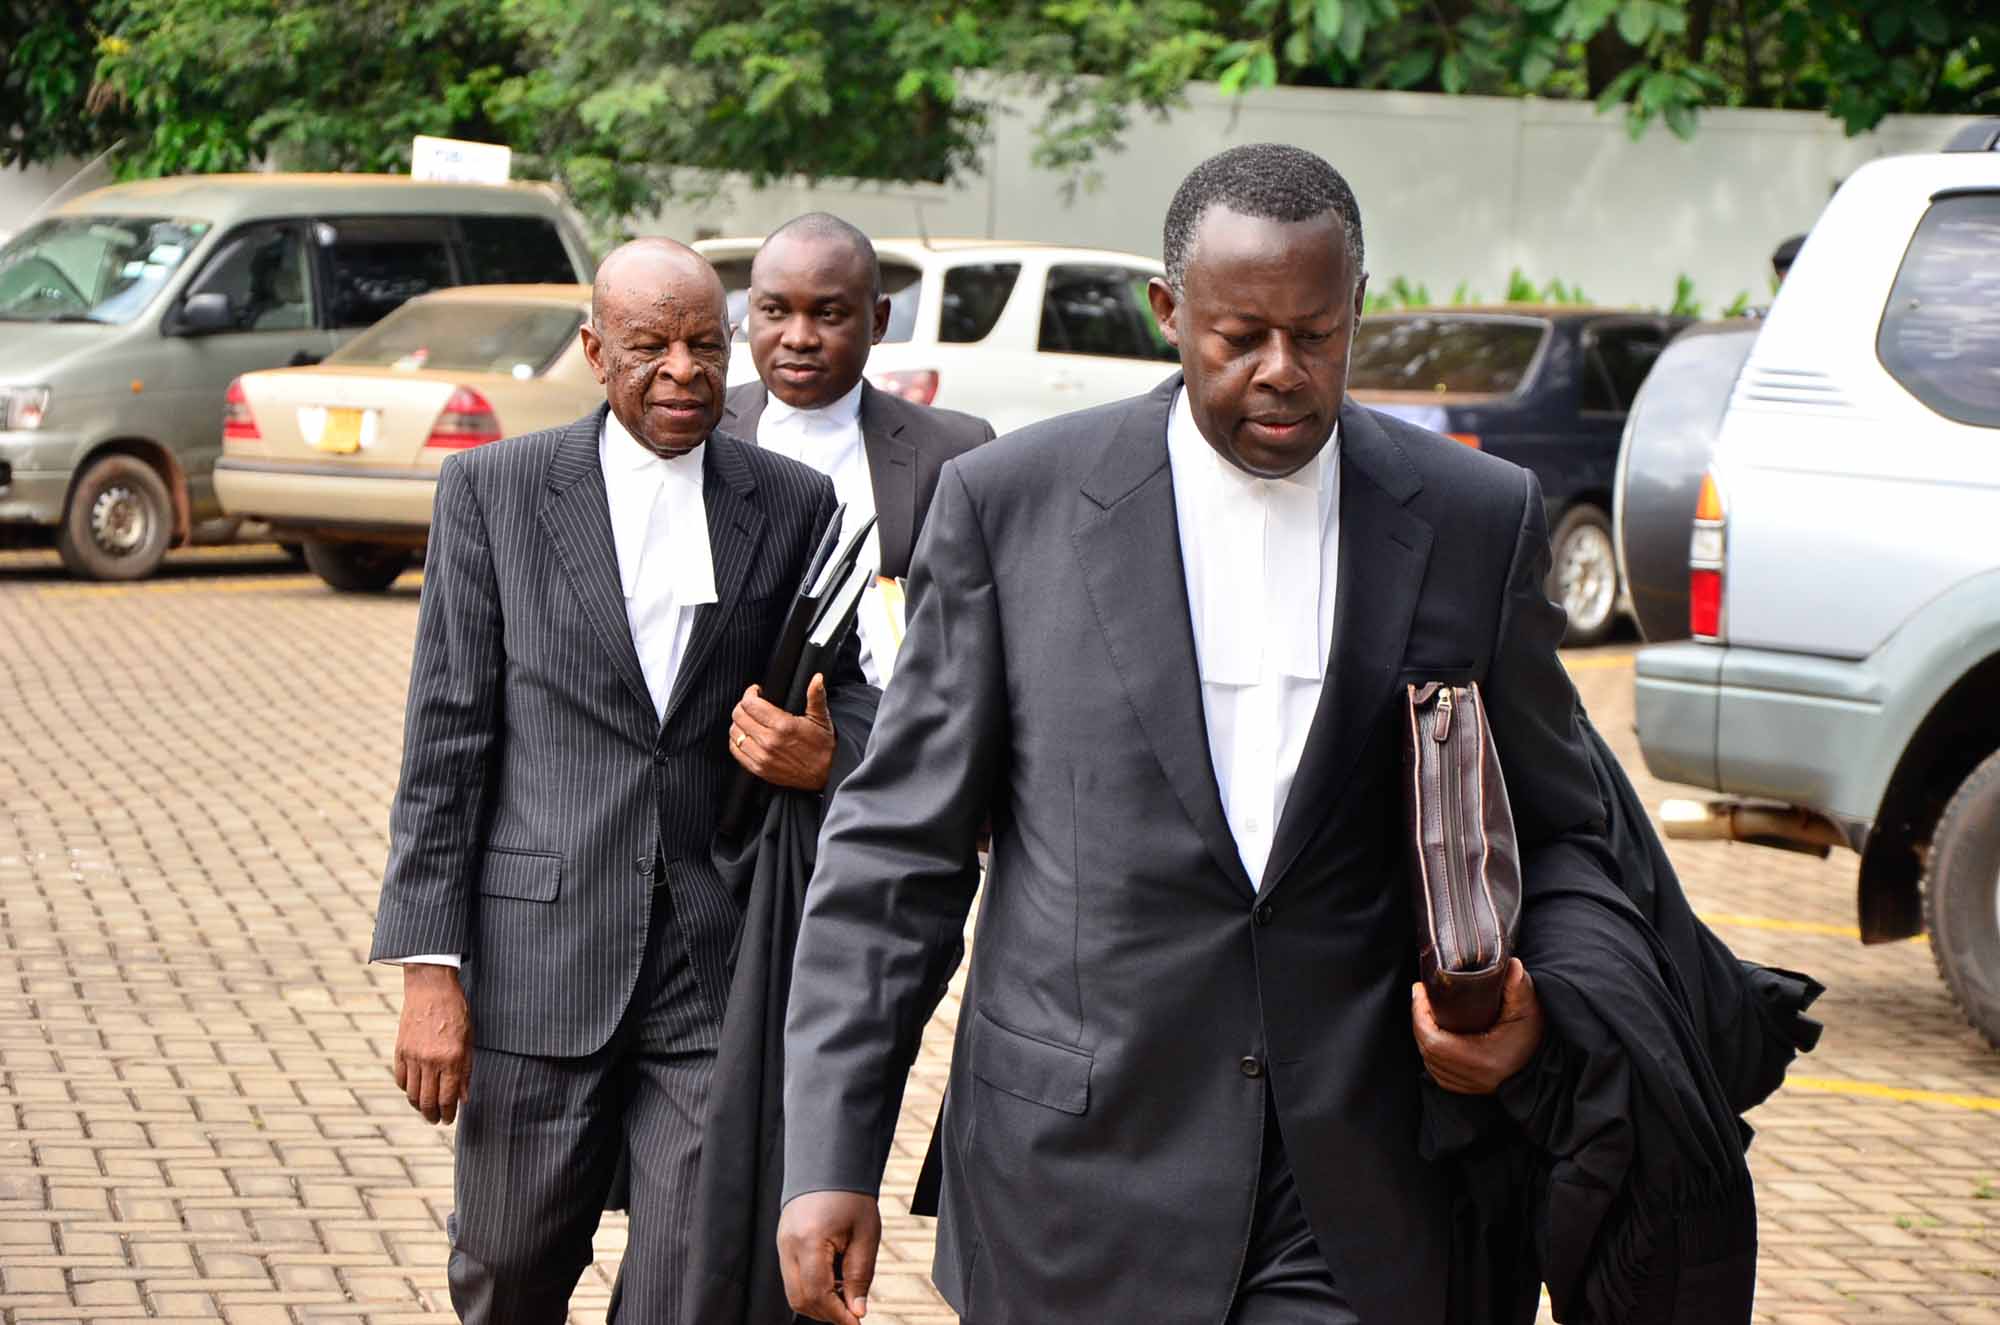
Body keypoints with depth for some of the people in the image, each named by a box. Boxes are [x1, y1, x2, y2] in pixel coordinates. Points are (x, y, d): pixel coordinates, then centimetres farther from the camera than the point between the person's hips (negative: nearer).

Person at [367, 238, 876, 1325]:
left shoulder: (795, 505, 7)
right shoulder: (493, 490, 1)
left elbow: (847, 695, 16)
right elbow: (445, 739, 0)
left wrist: (824, 752, -11)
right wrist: (429, 969, -6)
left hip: (720, 962, 1)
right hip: (538, 963, -1)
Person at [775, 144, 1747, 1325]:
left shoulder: (1480, 521, 4)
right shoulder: (1010, 504, -1)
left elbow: (1556, 837, 12)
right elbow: (898, 850, 1)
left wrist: (1536, 1004, -11)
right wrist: (833, 1159, -4)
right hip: (1077, 1204, 0)